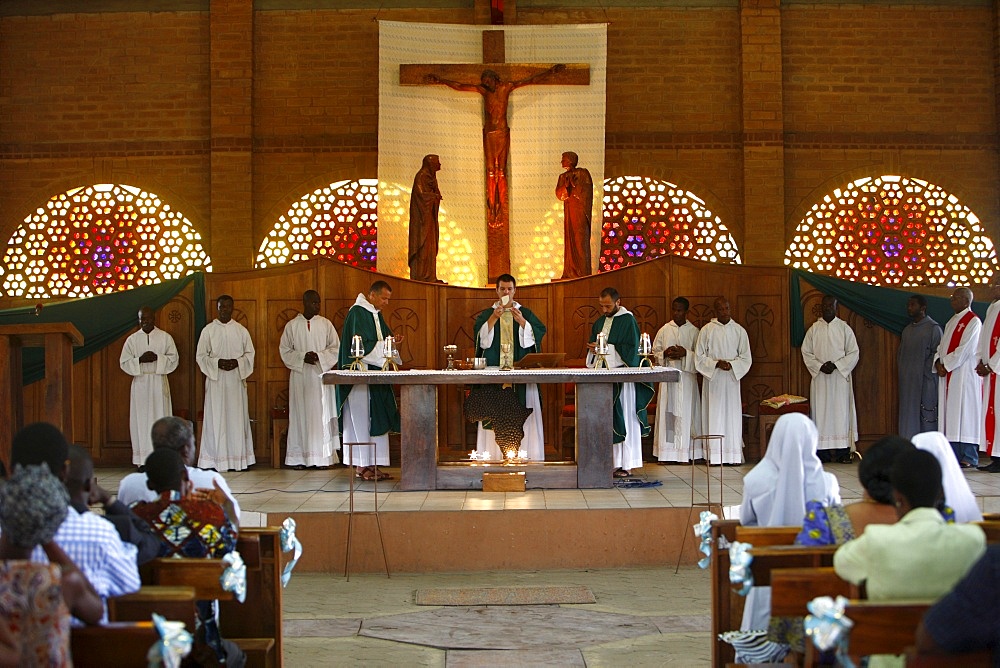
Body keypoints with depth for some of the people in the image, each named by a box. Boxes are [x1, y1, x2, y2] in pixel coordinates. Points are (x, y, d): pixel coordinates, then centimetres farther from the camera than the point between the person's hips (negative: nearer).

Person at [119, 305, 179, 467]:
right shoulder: (132, 340, 9)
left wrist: (157, 358, -13)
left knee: (160, 418, -5)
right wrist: (140, 360, -11)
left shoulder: (165, 337, 6)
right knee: (141, 419, -1)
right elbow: (124, 362, 5)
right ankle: (143, 461, 1)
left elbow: (173, 359, 2)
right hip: (139, 383, 1)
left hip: (159, 383, -1)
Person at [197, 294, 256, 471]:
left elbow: (250, 354, 8)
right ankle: (214, 460, -3)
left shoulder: (241, 330, 8)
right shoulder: (208, 330, 4)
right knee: (215, 418, -4)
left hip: (236, 379, 1)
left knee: (237, 417, 0)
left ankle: (238, 459, 4)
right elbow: (201, 356, 3)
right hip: (215, 380, -1)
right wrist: (217, 363, -14)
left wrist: (237, 362, -10)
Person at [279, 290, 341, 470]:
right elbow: (284, 350, 4)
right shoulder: (292, 325, 5)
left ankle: (322, 456, 1)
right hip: (299, 376, 0)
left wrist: (319, 356, -13)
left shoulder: (326, 324, 6)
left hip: (321, 375, 0)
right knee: (300, 413, -1)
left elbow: (336, 348, 4)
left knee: (322, 414, -2)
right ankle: (299, 457, 2)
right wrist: (303, 357, -11)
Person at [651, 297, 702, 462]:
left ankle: (686, 452, 2)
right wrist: (665, 354, -10)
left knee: (686, 413, -3)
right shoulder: (664, 330, 9)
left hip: (686, 377, -1)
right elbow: (655, 352, 10)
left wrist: (685, 353, -14)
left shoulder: (694, 331, 4)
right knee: (667, 411, -1)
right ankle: (667, 452, 1)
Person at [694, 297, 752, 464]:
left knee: (732, 415, 0)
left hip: (732, 378, 1)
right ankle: (714, 455, -1)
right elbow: (699, 357, 0)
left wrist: (731, 364, -13)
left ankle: (733, 454, 3)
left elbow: (746, 358, 6)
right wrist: (717, 363, -15)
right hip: (712, 379, -1)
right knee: (714, 415, -3)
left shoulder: (739, 331, 6)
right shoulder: (706, 330, 2)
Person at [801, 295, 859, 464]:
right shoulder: (813, 329, 8)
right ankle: (823, 451, -1)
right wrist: (820, 366, -10)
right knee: (821, 411, -2)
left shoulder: (845, 328, 4)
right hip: (819, 377, 1)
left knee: (841, 411, -3)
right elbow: (806, 352, 5)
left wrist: (836, 365, -12)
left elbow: (853, 353, 1)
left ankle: (843, 451, -2)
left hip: (840, 376, -1)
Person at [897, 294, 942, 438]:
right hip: (907, 383, 7)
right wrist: (902, 370, 6)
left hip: (925, 382, -7)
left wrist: (923, 370, -13)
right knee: (908, 420, 5)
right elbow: (900, 354, 21)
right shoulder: (907, 330, 18)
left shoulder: (933, 328, -4)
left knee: (927, 418, -7)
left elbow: (938, 353, -10)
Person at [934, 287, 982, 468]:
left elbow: (964, 350, -15)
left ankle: (969, 457, -6)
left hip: (964, 374, -8)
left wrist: (946, 365, -13)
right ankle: (954, 453, 8)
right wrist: (938, 362, -2)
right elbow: (942, 345, 16)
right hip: (947, 374, 8)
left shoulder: (973, 322, -7)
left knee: (964, 412, -8)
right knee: (950, 414, 5)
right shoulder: (952, 322, 19)